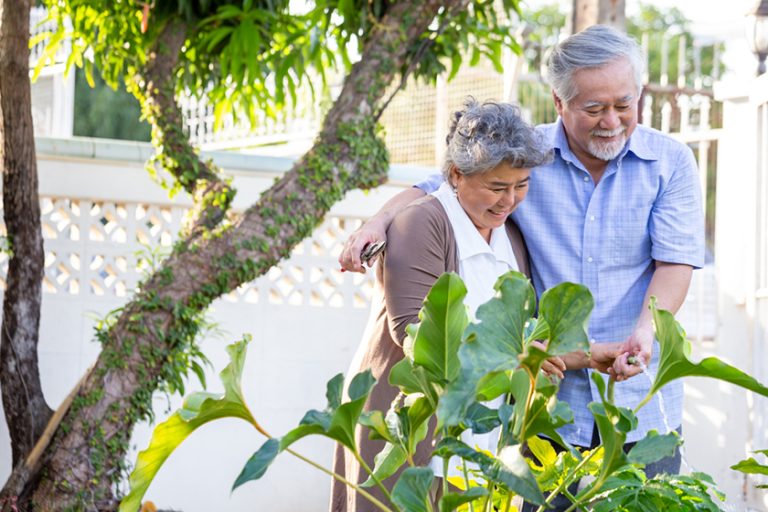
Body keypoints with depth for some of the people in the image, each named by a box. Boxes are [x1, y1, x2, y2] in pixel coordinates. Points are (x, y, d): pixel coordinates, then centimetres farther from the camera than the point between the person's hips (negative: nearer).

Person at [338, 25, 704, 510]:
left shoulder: (671, 162, 1)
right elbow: (436, 188, 9)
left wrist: (645, 330, -24)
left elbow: (676, 260, -6)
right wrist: (378, 222, -11)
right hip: (550, 398, 0)